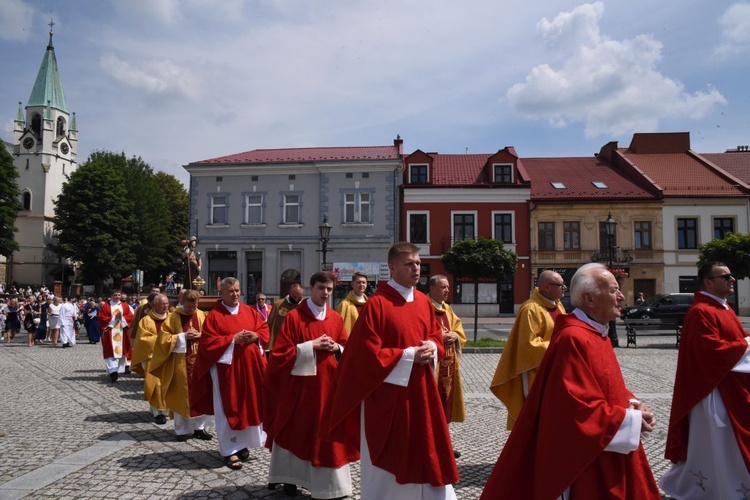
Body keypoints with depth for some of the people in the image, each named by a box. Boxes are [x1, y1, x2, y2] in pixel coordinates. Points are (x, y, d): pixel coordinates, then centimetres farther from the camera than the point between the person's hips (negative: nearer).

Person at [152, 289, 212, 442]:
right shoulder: (173, 317, -2)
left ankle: (199, 427, 16)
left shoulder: (202, 316, 5)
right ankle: (182, 429, 13)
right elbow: (164, 338, -5)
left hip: (200, 360, 2)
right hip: (180, 361, -2)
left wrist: (200, 335, -11)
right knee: (182, 395, 4)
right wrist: (183, 336, -15)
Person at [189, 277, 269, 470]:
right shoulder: (214, 315, -6)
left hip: (250, 366, 5)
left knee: (249, 405, 11)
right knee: (229, 408, 1)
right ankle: (230, 450, 9)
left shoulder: (250, 311, 9)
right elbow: (209, 342, -11)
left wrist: (255, 336, -12)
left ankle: (243, 444, 26)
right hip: (226, 367, -5)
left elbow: (264, 329, 9)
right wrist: (233, 339, -19)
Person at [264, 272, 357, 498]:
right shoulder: (293, 317, -7)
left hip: (329, 384, 4)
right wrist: (312, 346, -18)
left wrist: (336, 349, -9)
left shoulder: (336, 318, 7)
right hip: (300, 384, -3)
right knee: (296, 431, 9)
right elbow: (280, 353, -12)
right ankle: (289, 477, 27)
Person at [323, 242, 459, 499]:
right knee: (388, 462, 7)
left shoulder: (424, 302, 6)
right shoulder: (376, 304, -15)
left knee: (426, 452, 14)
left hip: (420, 391, 6)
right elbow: (367, 354, -18)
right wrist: (409, 355, -19)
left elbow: (436, 335, 17)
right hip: (388, 394, -6)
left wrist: (431, 348, -6)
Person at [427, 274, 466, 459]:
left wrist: (454, 336, -5)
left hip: (448, 364, 8)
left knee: (445, 402, 12)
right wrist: (439, 337, -20)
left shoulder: (448, 309, 16)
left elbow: (459, 331, 16)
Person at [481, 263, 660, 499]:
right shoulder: (574, 339, -23)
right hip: (586, 459, -10)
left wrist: (631, 404, -1)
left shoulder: (599, 335, 9)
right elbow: (580, 409, -26)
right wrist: (631, 419, -17)